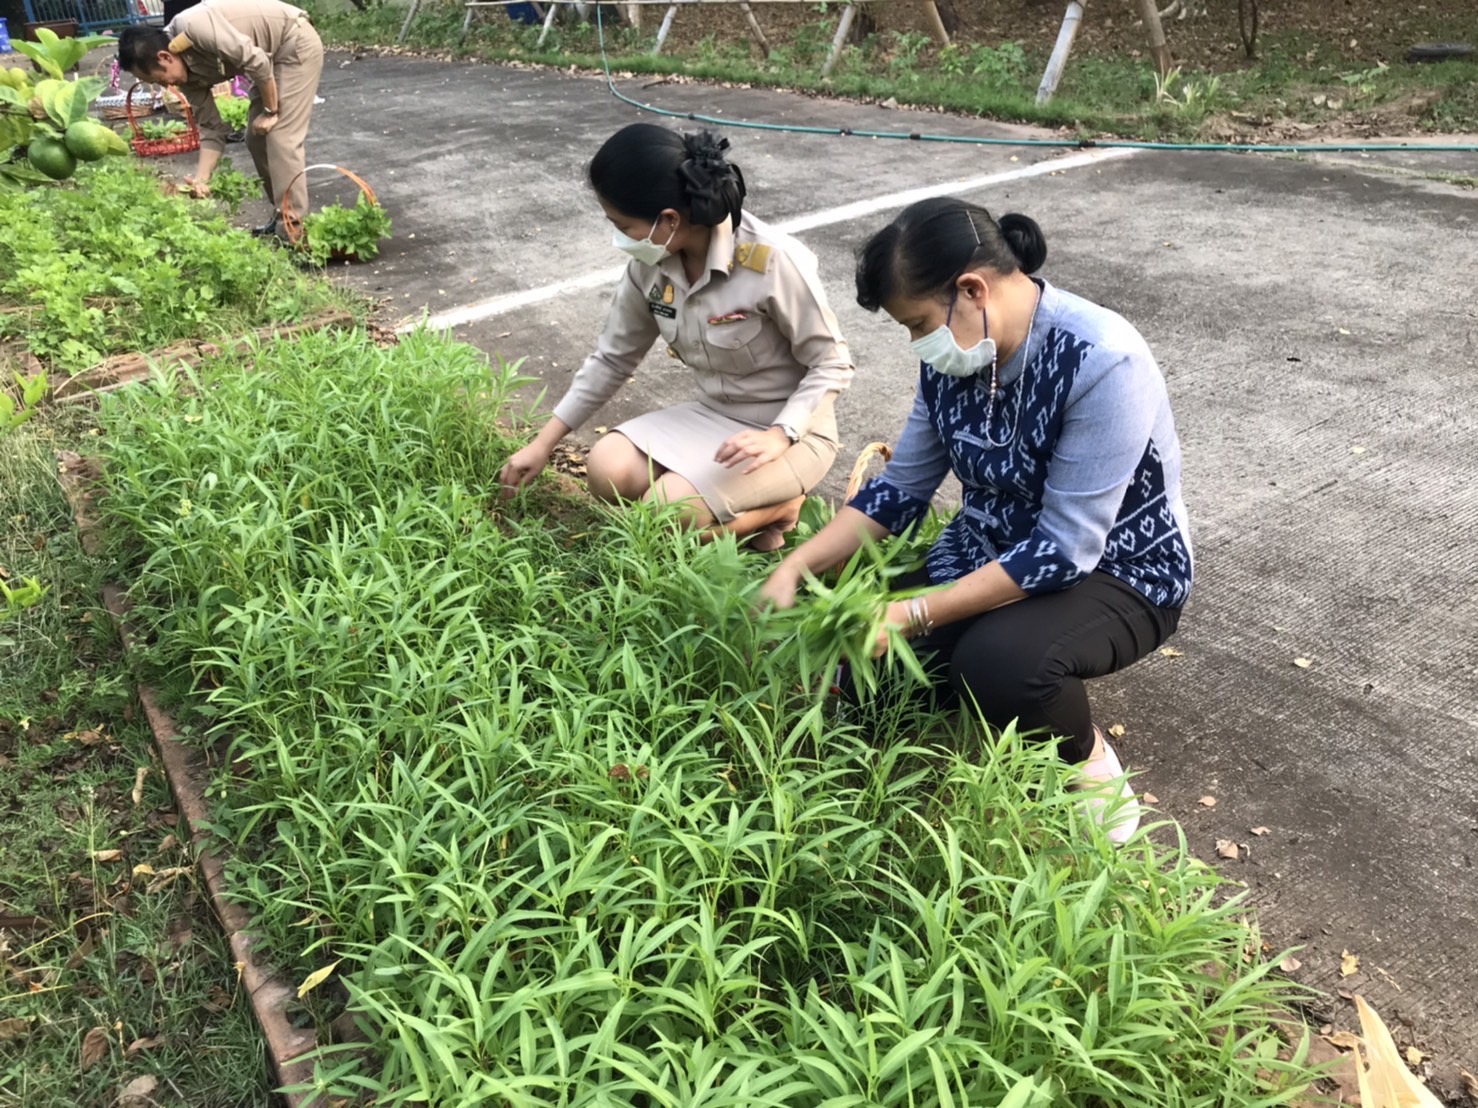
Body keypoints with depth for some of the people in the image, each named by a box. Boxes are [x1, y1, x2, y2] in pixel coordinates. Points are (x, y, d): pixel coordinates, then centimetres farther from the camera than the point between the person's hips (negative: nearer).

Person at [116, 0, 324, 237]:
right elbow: (212, 129, 2)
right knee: (257, 140, 9)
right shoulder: (188, 73, 0)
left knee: (280, 138, -14)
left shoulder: (194, 26, -27)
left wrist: (270, 111, -15)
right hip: (272, 55, 9)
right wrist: (201, 179, -9)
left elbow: (256, 61, -26)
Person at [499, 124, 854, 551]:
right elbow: (613, 357, 5)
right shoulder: (649, 264, -8)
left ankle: (778, 507, 2)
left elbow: (832, 365, -16)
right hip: (713, 415, 6)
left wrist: (778, 436, -31)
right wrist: (542, 444, 5)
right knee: (607, 472, -16)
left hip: (792, 429, -6)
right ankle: (749, 502, 1)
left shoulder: (773, 261, -26)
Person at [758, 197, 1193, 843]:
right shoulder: (955, 353, -7)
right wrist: (795, 568, -10)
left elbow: (1065, 549, -29)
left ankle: (1088, 763, -2)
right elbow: (901, 488, 1)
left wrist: (912, 615, -31)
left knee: (997, 664, -35)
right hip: (991, 553, 6)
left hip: (1114, 570, -6)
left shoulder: (1102, 363, -29)